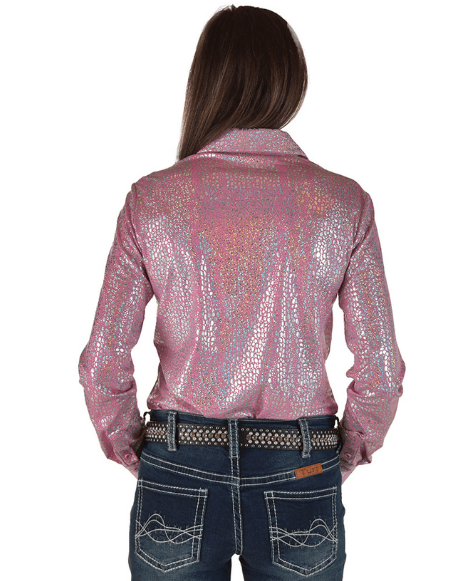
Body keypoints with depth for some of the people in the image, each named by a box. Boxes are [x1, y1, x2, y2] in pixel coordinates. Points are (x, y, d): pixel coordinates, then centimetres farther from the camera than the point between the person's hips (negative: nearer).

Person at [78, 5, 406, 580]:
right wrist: (345, 458, 10)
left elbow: (102, 363, -6)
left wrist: (134, 453, 9)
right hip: (300, 484, 1)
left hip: (177, 475, 0)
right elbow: (380, 370, -5)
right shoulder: (345, 203, -7)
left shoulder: (151, 198, -7)